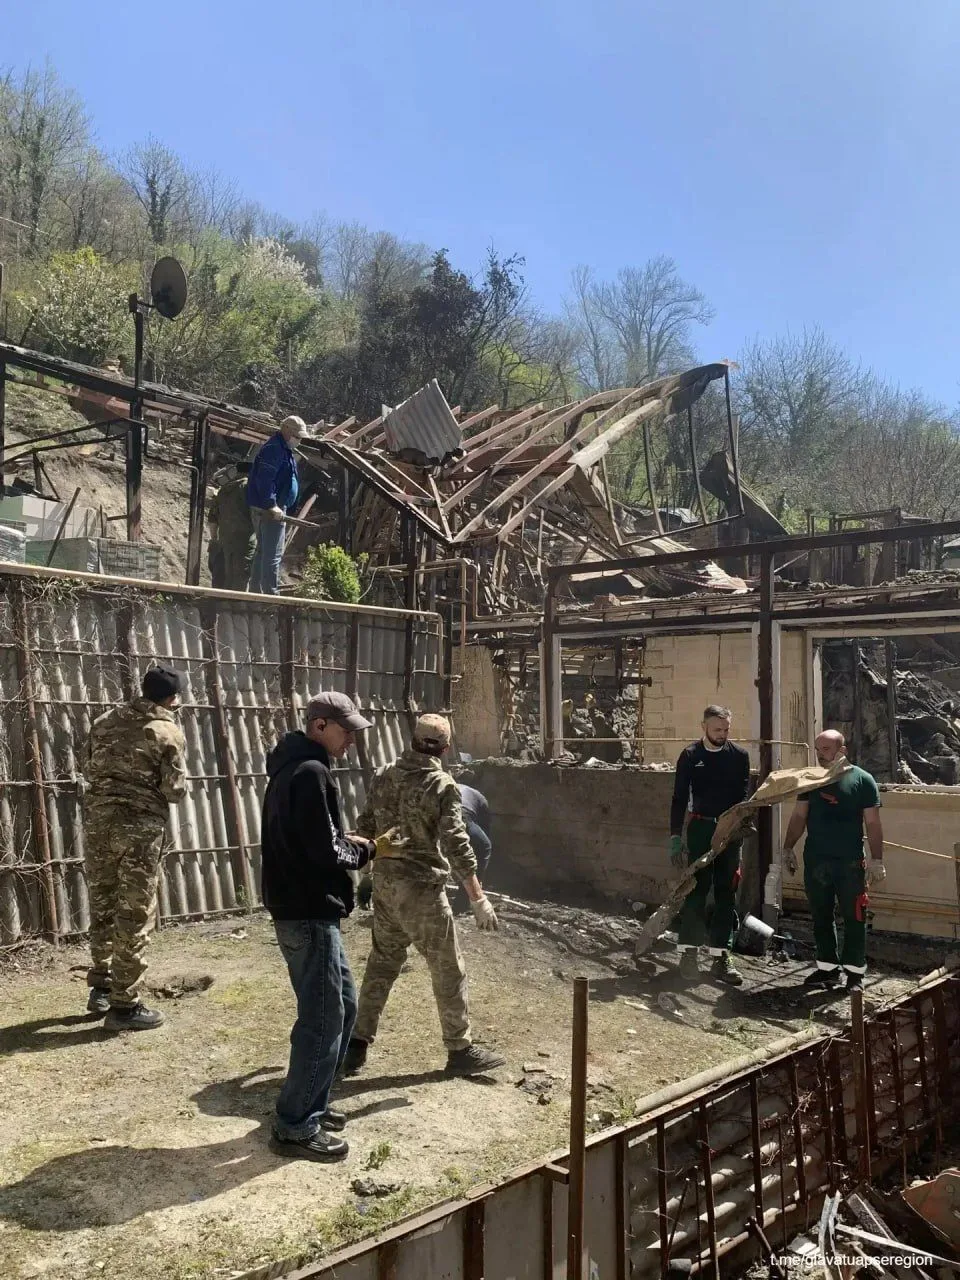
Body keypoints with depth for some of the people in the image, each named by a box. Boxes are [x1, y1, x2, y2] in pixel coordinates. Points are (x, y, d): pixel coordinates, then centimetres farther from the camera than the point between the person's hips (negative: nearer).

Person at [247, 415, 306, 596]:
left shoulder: (286, 450, 18)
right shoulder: (273, 449, -16)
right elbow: (264, 480, -25)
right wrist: (271, 505, -28)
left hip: (274, 507, 11)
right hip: (269, 510, -11)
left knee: (262, 552, 15)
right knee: (273, 555, -10)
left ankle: (255, 592, 22)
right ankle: (272, 595, -9)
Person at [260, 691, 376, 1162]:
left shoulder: (293, 768, 14)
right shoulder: (311, 773, -19)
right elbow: (326, 853, -23)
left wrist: (347, 842, 6)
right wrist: (364, 851, -4)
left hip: (303, 908, 11)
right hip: (309, 914, -11)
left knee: (342, 1005, 19)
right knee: (323, 1018, 0)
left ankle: (310, 1104, 29)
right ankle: (295, 1127, 12)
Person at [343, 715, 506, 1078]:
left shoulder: (384, 777, 3)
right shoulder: (442, 785, -16)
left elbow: (365, 829, 9)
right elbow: (457, 846, -20)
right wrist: (479, 899, -17)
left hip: (384, 884, 6)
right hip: (420, 888, -6)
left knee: (381, 963, 19)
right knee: (448, 970, 8)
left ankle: (356, 1045, 24)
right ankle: (461, 1051, 19)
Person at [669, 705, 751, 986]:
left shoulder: (739, 755, 2)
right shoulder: (690, 755, -2)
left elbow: (745, 794, 1)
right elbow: (679, 798, -1)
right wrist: (675, 836, -5)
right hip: (700, 829, -2)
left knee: (726, 893, 5)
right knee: (696, 890, -1)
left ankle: (721, 957, 12)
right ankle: (689, 951, 9)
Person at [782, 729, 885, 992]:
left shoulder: (862, 779, -3)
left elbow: (873, 823, -3)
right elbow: (799, 816, 10)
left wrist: (877, 859, -8)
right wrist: (788, 848, 3)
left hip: (850, 863, -4)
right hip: (815, 861, 4)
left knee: (854, 918, 1)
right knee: (821, 917, 11)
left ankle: (855, 972, 12)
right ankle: (828, 968, 23)